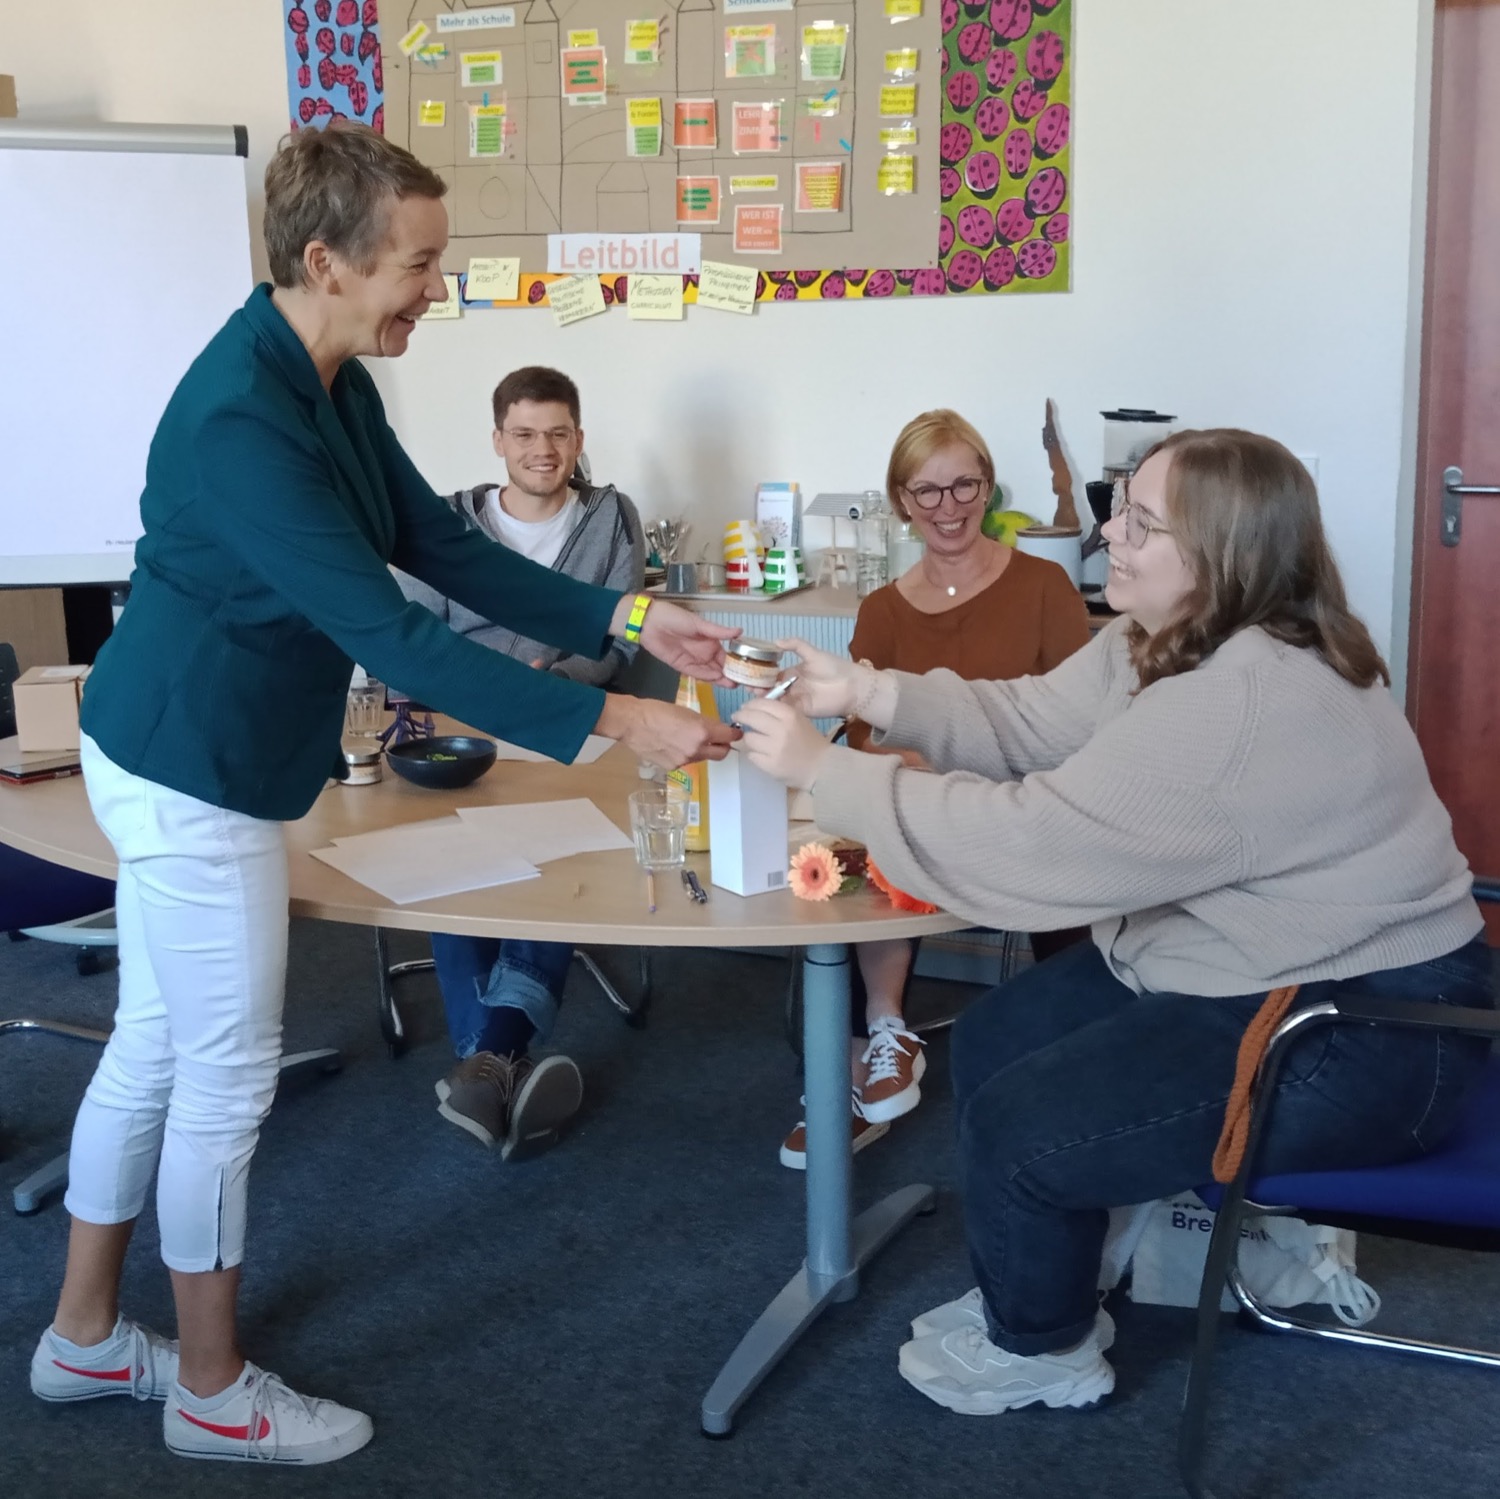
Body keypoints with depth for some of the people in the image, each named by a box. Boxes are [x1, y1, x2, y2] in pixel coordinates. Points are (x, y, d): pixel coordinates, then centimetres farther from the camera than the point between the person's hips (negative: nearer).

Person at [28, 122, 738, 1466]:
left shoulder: (334, 385, 3)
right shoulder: (241, 418, -28)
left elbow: (443, 548, 6)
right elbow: (387, 632, -30)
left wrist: (625, 621, -2)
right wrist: (609, 723, -29)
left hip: (185, 760, 10)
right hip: (194, 774, -10)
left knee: (154, 1050, 18)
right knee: (228, 1079, 3)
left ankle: (84, 1339, 35)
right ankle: (214, 1395, 23)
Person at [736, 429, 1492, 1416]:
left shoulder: (1245, 706, -31)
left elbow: (1033, 841, -31)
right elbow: (1031, 723, 2)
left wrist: (821, 771, -25)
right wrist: (871, 695, -11)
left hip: (1365, 1036, -10)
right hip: (1263, 966, 10)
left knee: (1017, 1126, -10)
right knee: (995, 1040, 8)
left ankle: (1038, 1352, 18)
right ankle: (1042, 1293, 26)